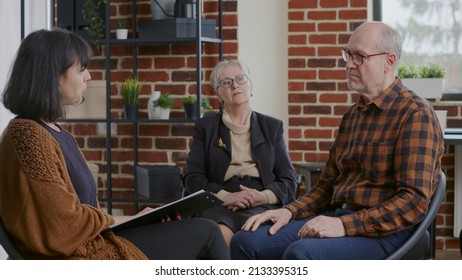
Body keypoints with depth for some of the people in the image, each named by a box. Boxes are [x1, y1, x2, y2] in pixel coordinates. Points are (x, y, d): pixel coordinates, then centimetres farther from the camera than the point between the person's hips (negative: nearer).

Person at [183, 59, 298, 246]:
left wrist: (263, 196, -10)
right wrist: (226, 196, -12)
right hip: (219, 206, 0)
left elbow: (288, 180, 12)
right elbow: (193, 178, 7)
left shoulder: (272, 127, 19)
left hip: (263, 206, 1)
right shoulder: (205, 127, 17)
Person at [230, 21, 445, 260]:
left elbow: (415, 201, -18)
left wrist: (345, 225, -25)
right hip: (339, 217, 8)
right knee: (246, 242, -10)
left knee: (301, 254, -34)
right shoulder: (352, 115, 18)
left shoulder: (415, 114, -9)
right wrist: (290, 211, 3)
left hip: (386, 231, -8)